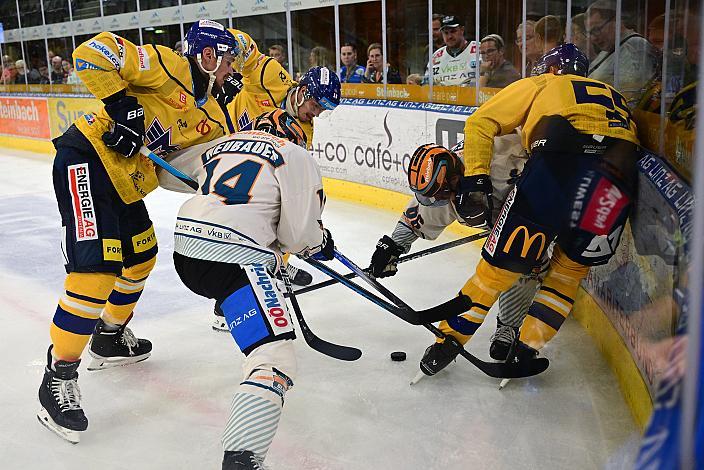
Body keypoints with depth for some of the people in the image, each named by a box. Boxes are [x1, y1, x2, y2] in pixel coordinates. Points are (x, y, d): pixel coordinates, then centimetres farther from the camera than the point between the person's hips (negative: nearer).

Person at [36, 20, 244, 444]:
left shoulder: (212, 115, 13)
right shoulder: (170, 67, -12)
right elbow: (93, 53, -18)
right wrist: (120, 105, -22)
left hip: (125, 182, 10)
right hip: (89, 158, -10)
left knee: (141, 258, 21)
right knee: (96, 272, -16)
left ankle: (110, 338, 42)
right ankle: (59, 377, -2)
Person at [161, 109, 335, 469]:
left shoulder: (221, 144, 21)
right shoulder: (296, 155, 5)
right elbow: (298, 234, 0)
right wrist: (320, 243, 19)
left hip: (185, 251, 8)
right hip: (232, 260, -8)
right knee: (276, 362, -14)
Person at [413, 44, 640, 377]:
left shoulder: (538, 85, 27)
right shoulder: (613, 96, 39)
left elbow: (480, 123, 15)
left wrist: (474, 179, 8)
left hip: (561, 165, -4)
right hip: (619, 179, 4)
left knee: (502, 261, 7)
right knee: (570, 268, 22)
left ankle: (450, 339, 18)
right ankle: (525, 351, 20)